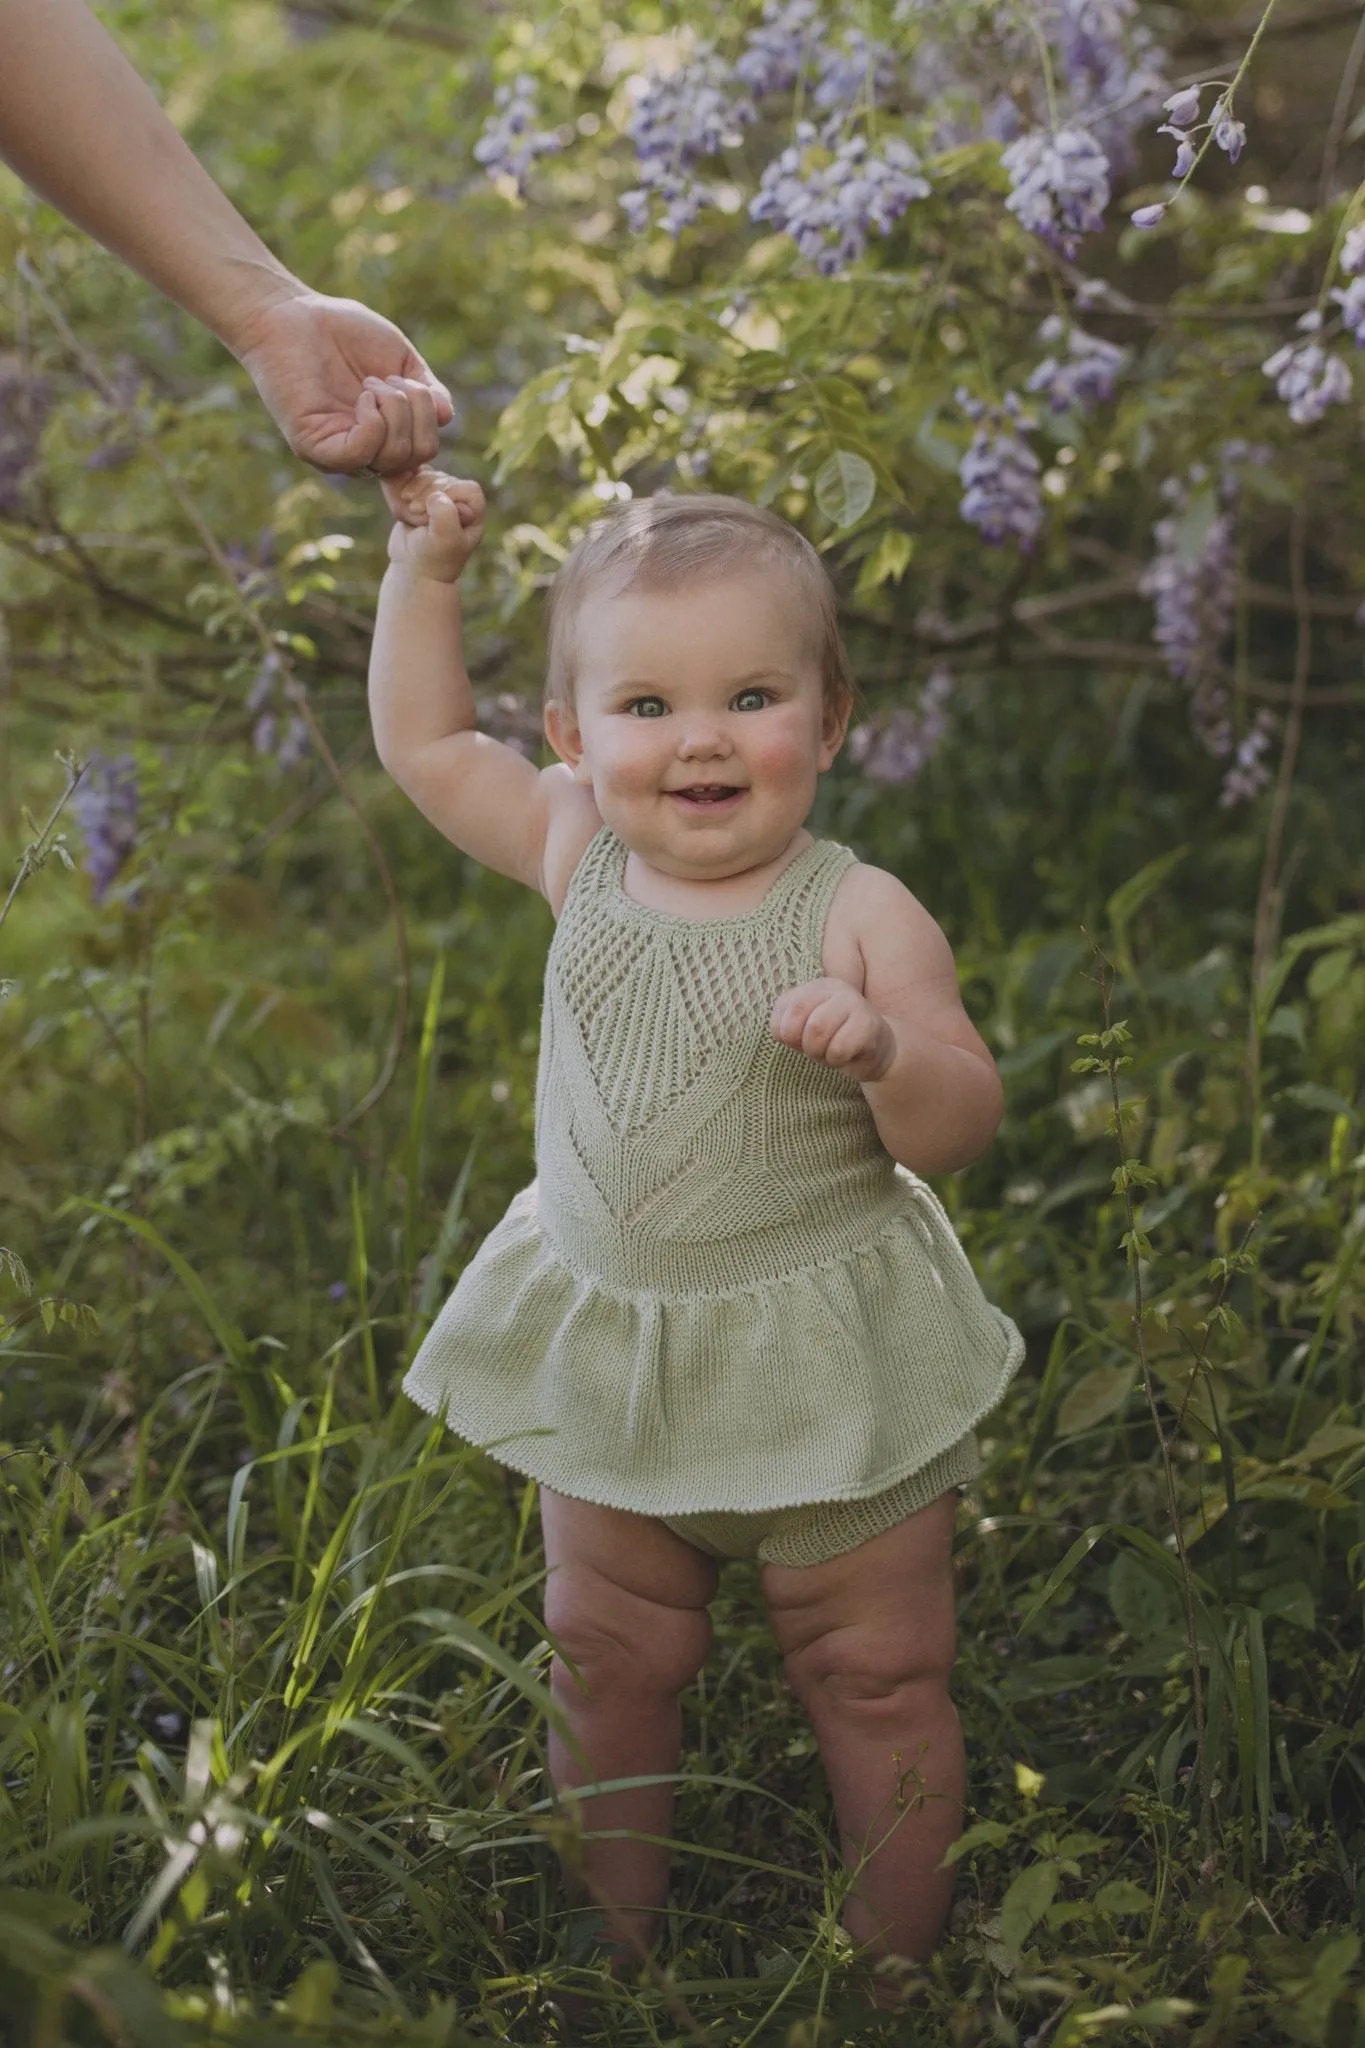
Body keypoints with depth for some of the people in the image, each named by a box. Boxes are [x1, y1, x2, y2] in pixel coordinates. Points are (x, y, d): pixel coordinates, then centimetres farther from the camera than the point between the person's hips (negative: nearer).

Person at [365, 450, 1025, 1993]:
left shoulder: (859, 914, -16)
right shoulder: (578, 854, -3)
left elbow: (960, 1131, -15)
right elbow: (425, 741, 10)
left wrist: (887, 1050, -35)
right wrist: (425, 566, 3)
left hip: (829, 1363, -4)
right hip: (606, 1351, 4)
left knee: (877, 1679, 9)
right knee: (606, 1666, 17)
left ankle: (901, 1962, 29)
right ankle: (617, 1948, 36)